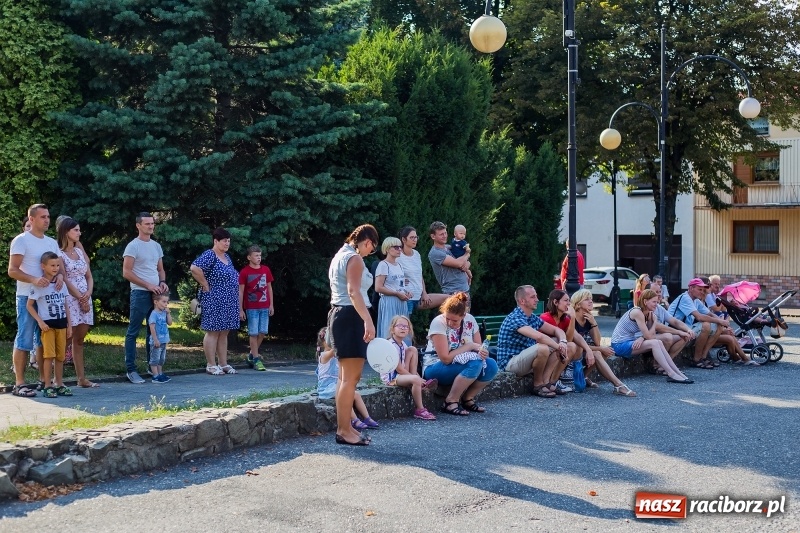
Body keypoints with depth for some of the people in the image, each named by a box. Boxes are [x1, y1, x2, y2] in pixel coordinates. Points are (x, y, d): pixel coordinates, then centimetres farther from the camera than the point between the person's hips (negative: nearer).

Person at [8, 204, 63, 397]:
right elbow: (12, 271, -12)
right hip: (28, 297, -7)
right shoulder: (21, 240, -7)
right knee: (24, 340, -6)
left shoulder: (52, 242, 14)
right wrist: (33, 280, -28)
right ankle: (19, 383, -4)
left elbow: (58, 266, 16)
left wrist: (60, 275, -8)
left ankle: (44, 380, 18)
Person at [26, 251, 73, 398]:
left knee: (60, 356, 7)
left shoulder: (61, 284, 9)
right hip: (47, 325, -5)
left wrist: (69, 324, 11)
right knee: (49, 355, -9)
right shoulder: (38, 285, -7)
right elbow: (29, 305, -5)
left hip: (61, 324, 5)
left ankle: (59, 385, 14)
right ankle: (47, 386, -4)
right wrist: (40, 321, -14)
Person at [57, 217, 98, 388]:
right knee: (66, 340, -8)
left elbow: (89, 276, 15)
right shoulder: (59, 254, -5)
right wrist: (80, 298, -11)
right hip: (69, 299, -6)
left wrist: (88, 294, -3)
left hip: (85, 299, 7)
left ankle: (82, 378, 10)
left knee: (79, 340, 9)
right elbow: (64, 280, -10)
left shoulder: (80, 251, 15)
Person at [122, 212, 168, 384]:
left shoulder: (156, 246, 14)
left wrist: (162, 282, 0)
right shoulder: (133, 246, -7)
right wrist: (148, 285, -15)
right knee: (133, 332, -3)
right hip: (140, 294, -7)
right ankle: (131, 370, -1)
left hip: (156, 294, 7)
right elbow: (126, 273, -12)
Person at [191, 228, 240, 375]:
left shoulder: (227, 257, 15)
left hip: (228, 302, 9)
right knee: (212, 332, -3)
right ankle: (211, 365, 1)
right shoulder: (209, 255, -12)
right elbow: (195, 269, -28)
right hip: (214, 301, -9)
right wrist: (206, 285, -19)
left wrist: (234, 294, 16)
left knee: (224, 333, 11)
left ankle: (223, 363, 16)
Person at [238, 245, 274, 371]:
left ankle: (252, 355, 23)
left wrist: (271, 305, 10)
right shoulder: (244, 272, -5)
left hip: (265, 307, 4)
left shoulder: (266, 270, 7)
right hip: (251, 308, -4)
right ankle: (256, 359, 2)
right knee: (254, 333, -2)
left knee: (262, 332, 6)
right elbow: (240, 292, -4)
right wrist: (240, 309, -7)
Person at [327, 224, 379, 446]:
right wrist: (368, 321, -33)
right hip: (351, 317, -11)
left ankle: (344, 427, 17)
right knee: (351, 377, -9)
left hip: (338, 315, 11)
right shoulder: (354, 258, -11)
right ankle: (344, 430, -8)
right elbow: (353, 292, -25)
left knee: (347, 377, 14)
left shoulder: (340, 255, 19)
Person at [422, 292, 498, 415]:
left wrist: (481, 351, -21)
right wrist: (469, 346, -18)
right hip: (435, 368, -6)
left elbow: (478, 347, 4)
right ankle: (450, 402, -18)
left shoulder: (470, 320, -3)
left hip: (462, 364, 6)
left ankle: (467, 399, -1)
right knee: (475, 363, -31)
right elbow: (445, 358, -24)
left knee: (491, 365, -20)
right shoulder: (439, 323, -20)